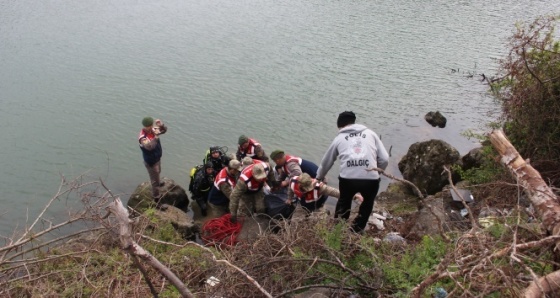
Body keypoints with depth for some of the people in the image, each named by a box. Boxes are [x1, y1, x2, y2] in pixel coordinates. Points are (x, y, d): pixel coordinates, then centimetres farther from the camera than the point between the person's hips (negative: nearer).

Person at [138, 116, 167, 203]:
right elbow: (149, 146, -51)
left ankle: (158, 183, 64)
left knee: (158, 172, 35)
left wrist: (161, 125, -25)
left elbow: (164, 130, -3)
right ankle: (156, 197, 23)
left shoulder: (153, 130, -12)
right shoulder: (142, 137, -34)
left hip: (158, 158, 8)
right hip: (151, 161, -8)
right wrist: (156, 137, -64)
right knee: (154, 179, 7)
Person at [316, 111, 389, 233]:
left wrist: (319, 177, 51)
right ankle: (356, 230, 35)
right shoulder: (370, 133, 19)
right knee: (367, 203, 31)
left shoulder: (339, 138, 20)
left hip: (347, 178, 1)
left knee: (344, 203, 32)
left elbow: (326, 162, 33)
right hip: (370, 179, 0)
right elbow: (384, 159, 11)